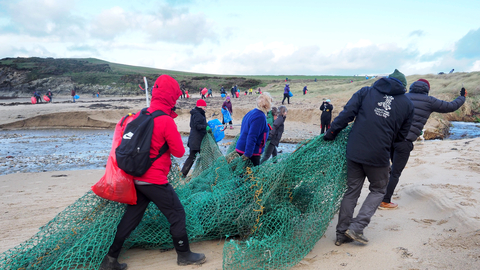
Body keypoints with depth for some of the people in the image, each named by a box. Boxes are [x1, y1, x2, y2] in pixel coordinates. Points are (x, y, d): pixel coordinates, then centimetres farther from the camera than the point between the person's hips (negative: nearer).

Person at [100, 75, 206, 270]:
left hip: (137, 178, 7)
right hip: (155, 180, -7)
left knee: (131, 218, 17)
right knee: (177, 214, 9)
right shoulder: (167, 122, -17)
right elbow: (179, 152, -11)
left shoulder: (140, 115, 4)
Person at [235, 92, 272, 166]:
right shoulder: (260, 117, -18)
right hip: (251, 152, -9)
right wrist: (248, 154, -24)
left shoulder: (250, 113, 11)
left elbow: (243, 131, 20)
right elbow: (252, 137, -24)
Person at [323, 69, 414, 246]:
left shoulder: (366, 91, 8)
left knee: (352, 190, 13)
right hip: (378, 155, -2)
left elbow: (346, 113, -3)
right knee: (378, 190, 18)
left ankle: (342, 234, 18)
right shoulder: (407, 104, 9)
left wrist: (331, 134, 0)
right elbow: (401, 135, 14)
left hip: (354, 150, 2)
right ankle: (356, 227, 6)